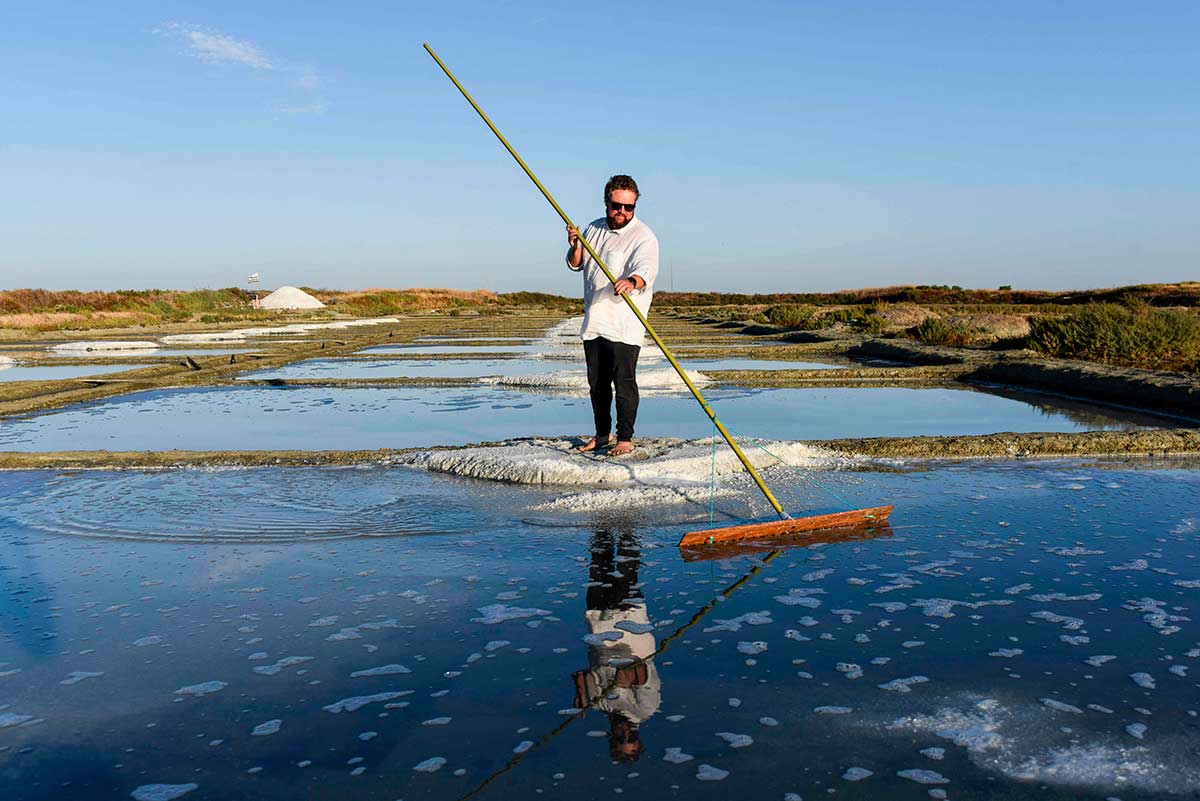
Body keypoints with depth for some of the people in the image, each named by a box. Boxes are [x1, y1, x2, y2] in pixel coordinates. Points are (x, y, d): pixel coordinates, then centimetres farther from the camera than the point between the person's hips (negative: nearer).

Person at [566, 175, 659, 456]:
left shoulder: (643, 236, -8)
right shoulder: (593, 229, 14)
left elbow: (647, 269, -25)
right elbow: (576, 265, 17)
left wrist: (632, 282, -48)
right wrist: (575, 246, -5)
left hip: (624, 324, -6)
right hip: (594, 320, 6)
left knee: (624, 381, -8)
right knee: (596, 382, 13)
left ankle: (625, 438, 2)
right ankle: (602, 434, 26)